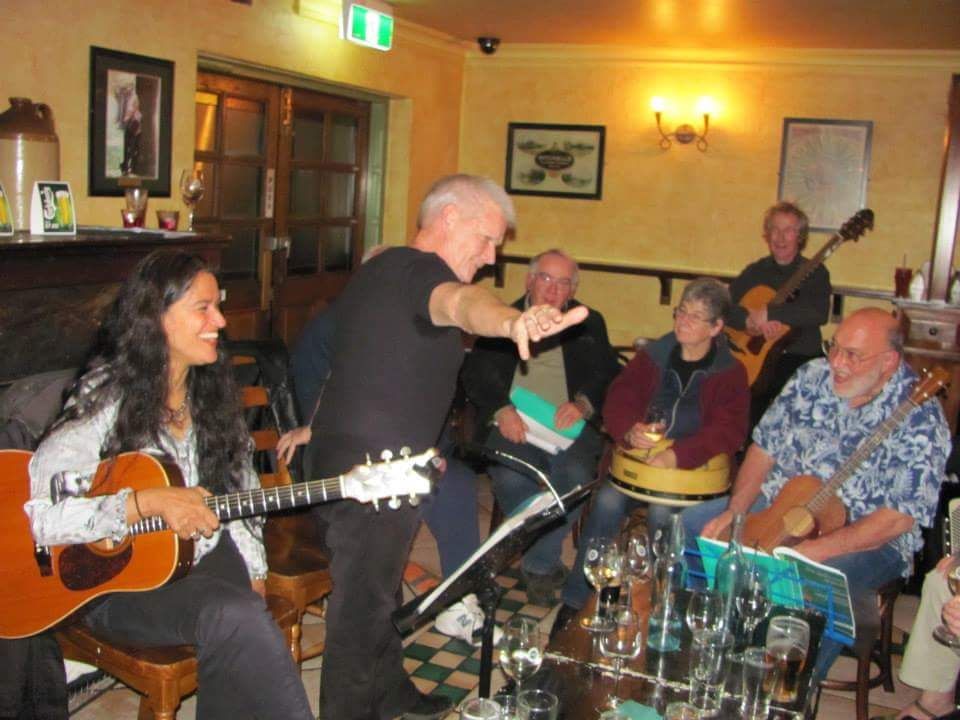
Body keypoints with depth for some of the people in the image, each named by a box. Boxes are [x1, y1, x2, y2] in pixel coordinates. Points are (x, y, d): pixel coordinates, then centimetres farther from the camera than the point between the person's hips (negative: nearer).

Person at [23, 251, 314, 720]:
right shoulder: (106, 401, -14)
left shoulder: (213, 391, 7)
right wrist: (149, 502, -28)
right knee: (236, 618, -31)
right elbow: (35, 512, -23)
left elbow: (240, 488, 13)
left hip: (205, 557, 5)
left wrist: (253, 572, 5)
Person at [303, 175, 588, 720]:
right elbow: (459, 302, -43)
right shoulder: (417, 269, -18)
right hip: (375, 470, -11)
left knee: (376, 589, 24)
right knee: (364, 605, 2)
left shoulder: (382, 268, 16)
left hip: (340, 451, 11)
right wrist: (514, 322, -60)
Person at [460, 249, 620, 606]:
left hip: (568, 426, 1)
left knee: (577, 477, -30)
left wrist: (584, 404, -14)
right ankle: (548, 562, -5)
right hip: (513, 424, 0)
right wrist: (501, 409, -16)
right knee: (511, 479, -30)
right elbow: (474, 372, 2)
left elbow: (608, 374, 7)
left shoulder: (589, 323, 17)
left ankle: (537, 565, -9)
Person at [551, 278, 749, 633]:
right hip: (638, 457, 3)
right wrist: (630, 431, -16)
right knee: (608, 500, -26)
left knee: (661, 512, -32)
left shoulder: (730, 374, 2)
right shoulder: (652, 356, 11)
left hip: (695, 470, -2)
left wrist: (679, 455, -26)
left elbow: (728, 431, -10)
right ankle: (575, 599, -16)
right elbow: (617, 400, 7)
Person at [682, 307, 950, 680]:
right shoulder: (813, 376, -2)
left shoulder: (919, 419, -18)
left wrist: (817, 549, -29)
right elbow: (764, 447, 3)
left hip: (866, 538, -6)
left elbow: (900, 517, -22)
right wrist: (734, 512, -10)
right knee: (689, 524, -5)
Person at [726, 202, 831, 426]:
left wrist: (769, 313, -22)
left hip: (801, 359, -2)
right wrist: (750, 320, -19)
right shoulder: (755, 271, 10)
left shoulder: (815, 272, 1)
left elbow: (820, 314, -18)